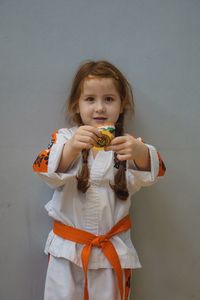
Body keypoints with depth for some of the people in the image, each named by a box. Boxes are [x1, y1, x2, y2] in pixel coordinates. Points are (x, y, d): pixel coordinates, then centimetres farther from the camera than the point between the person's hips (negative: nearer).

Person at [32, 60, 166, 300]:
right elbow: (46, 170, -22)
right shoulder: (65, 138, -6)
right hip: (68, 246, 0)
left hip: (112, 248, 1)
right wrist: (72, 148, -42)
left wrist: (139, 152, -43)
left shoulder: (127, 143, -4)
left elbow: (151, 172, -20)